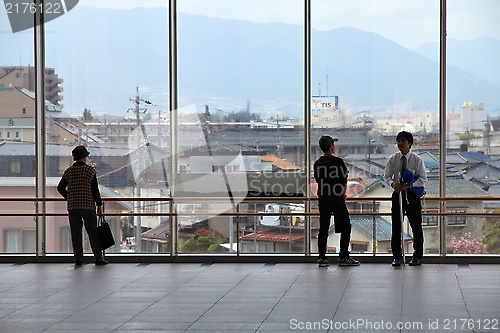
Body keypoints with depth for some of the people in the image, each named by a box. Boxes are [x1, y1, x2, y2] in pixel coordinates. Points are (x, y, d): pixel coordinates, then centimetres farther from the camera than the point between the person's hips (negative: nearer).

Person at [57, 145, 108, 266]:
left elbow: (60, 188, 10)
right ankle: (98, 258, 2)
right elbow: (95, 190, -7)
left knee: (76, 233, 6)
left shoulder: (68, 171, 6)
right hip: (88, 206, -3)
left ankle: (78, 258, 4)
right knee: (93, 232, 2)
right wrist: (99, 204, 2)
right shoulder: (90, 170, -5)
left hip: (72, 206, 3)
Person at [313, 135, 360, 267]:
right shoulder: (338, 161, -10)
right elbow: (344, 180, -5)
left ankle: (322, 257, 5)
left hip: (322, 200, 5)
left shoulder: (317, 163, 5)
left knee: (323, 229, 8)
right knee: (345, 227, 4)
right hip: (337, 200, -5)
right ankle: (343, 257, 2)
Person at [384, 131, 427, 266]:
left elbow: (423, 179, -5)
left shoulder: (417, 160, -4)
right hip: (398, 193, 2)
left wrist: (409, 185, -20)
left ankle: (417, 256, 13)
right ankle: (396, 256, 12)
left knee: (416, 226, 1)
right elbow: (387, 176, 7)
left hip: (412, 195, -2)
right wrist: (393, 183, -17)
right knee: (396, 226, 2)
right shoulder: (393, 159, 2)